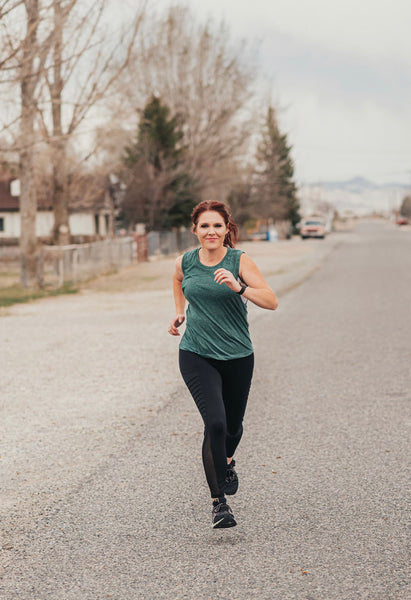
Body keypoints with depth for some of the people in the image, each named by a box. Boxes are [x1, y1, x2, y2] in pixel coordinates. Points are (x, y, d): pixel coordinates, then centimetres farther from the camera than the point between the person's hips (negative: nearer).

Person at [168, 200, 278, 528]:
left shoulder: (240, 261, -9)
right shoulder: (185, 262, -1)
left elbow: (272, 302, -19)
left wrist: (238, 286, -32)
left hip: (237, 356, 0)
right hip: (197, 356, 0)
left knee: (233, 426, 15)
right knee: (215, 422, -19)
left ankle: (227, 459, 53)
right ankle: (219, 502, -8)